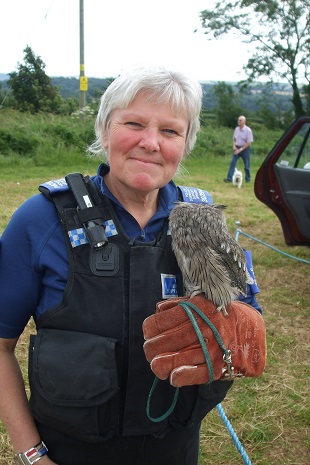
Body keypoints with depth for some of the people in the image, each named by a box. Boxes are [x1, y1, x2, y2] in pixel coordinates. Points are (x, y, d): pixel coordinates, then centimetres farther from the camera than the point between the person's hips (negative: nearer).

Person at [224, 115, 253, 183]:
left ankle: (248, 179, 22)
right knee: (232, 162, -8)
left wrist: (240, 149, -18)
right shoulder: (236, 129, 3)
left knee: (246, 165, 6)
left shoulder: (248, 130, -14)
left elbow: (249, 142, -15)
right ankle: (229, 178, -10)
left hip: (245, 148, -4)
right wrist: (234, 146, -3)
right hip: (237, 148, 5)